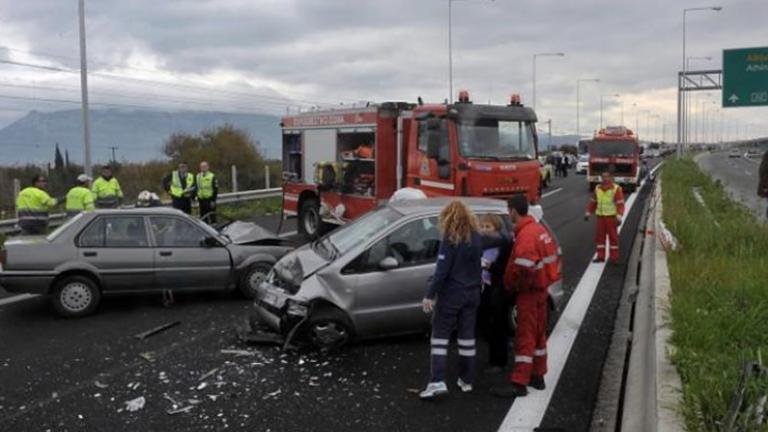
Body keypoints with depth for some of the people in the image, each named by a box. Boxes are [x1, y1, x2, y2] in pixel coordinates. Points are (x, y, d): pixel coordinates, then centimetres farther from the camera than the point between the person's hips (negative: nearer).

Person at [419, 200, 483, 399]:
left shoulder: (450, 239, -16)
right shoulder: (476, 238, 4)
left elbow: (442, 271, -18)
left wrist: (430, 295, -14)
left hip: (451, 294, -6)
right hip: (472, 293, 6)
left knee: (440, 336, 0)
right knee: (467, 337, 12)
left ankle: (437, 382, -7)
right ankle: (467, 380, 18)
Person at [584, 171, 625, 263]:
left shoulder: (616, 189, -8)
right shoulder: (597, 188, 8)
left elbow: (620, 204, -13)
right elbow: (593, 202, 17)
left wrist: (619, 216, -22)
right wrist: (588, 213, 14)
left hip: (611, 217, -4)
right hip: (600, 216, 5)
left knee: (613, 236, 2)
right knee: (600, 236, 5)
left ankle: (614, 257, 9)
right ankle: (600, 256, 13)